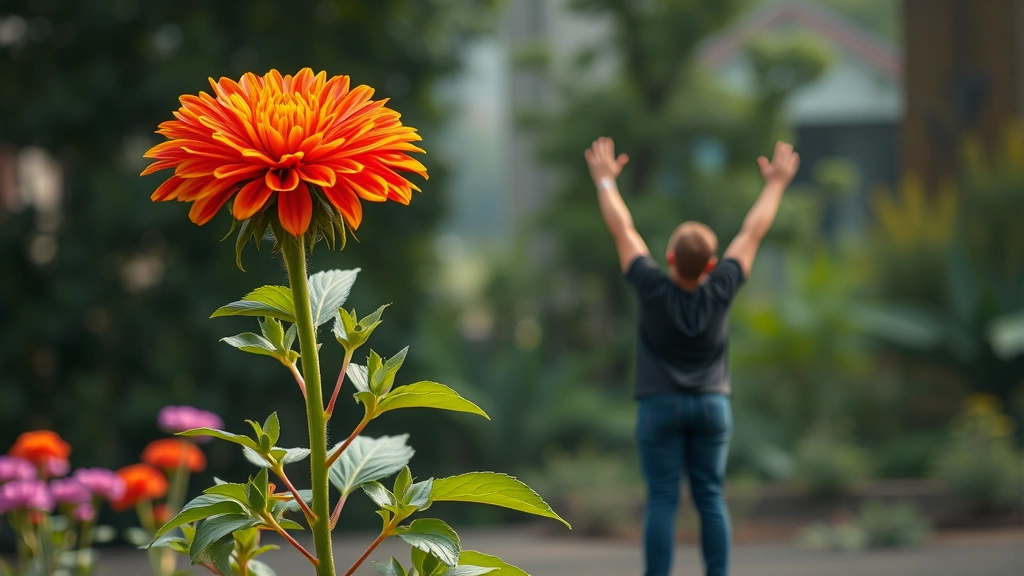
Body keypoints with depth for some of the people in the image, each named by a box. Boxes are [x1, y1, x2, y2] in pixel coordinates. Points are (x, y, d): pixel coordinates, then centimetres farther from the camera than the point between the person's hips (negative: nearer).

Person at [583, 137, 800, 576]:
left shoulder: (653, 289, -15)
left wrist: (605, 180, 8)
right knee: (710, 500, 4)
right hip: (711, 407, 2)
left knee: (662, 501, -3)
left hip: (660, 407, -2)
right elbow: (752, 232, 0)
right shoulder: (719, 291, -11)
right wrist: (776, 184, 11)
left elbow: (622, 231, -4)